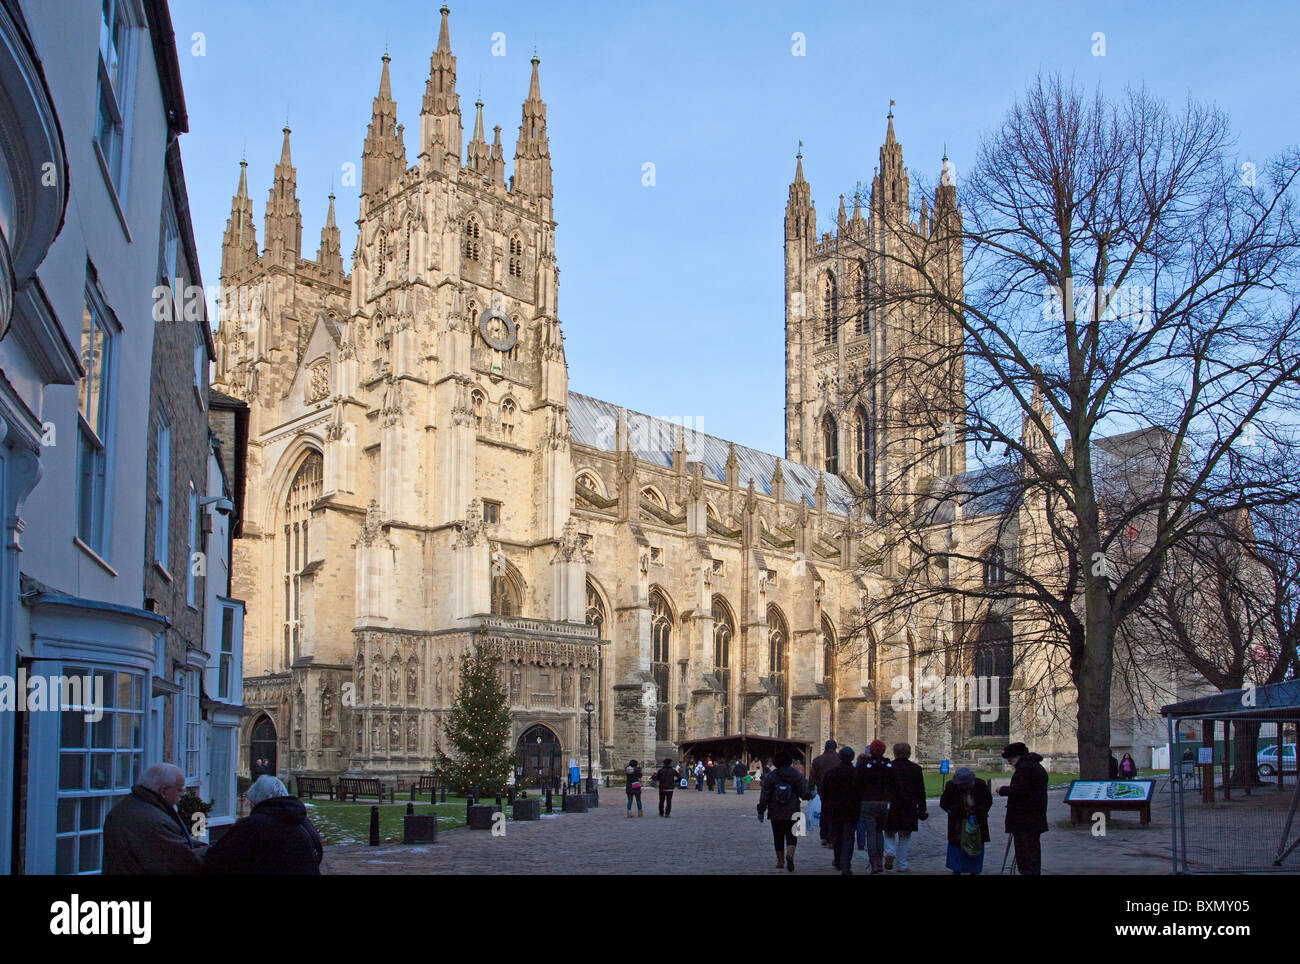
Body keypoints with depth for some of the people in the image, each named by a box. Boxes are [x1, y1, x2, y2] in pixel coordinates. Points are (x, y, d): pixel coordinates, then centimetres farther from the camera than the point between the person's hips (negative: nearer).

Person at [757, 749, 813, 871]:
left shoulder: (769, 776, -5)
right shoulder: (796, 775, -3)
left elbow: (764, 796, -6)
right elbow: (804, 793, -4)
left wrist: (761, 811, 0)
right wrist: (810, 795, 18)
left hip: (775, 813, 0)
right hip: (792, 812, 0)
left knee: (778, 837, 13)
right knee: (791, 835, 3)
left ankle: (780, 861, 17)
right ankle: (790, 854, -23)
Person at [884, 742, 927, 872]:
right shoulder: (915, 769, 0)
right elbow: (921, 791, 4)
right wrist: (922, 810, 11)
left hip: (891, 807, -1)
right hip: (909, 808, 1)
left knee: (890, 833, 15)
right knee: (905, 837, 11)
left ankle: (890, 852, -12)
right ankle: (902, 866, 11)